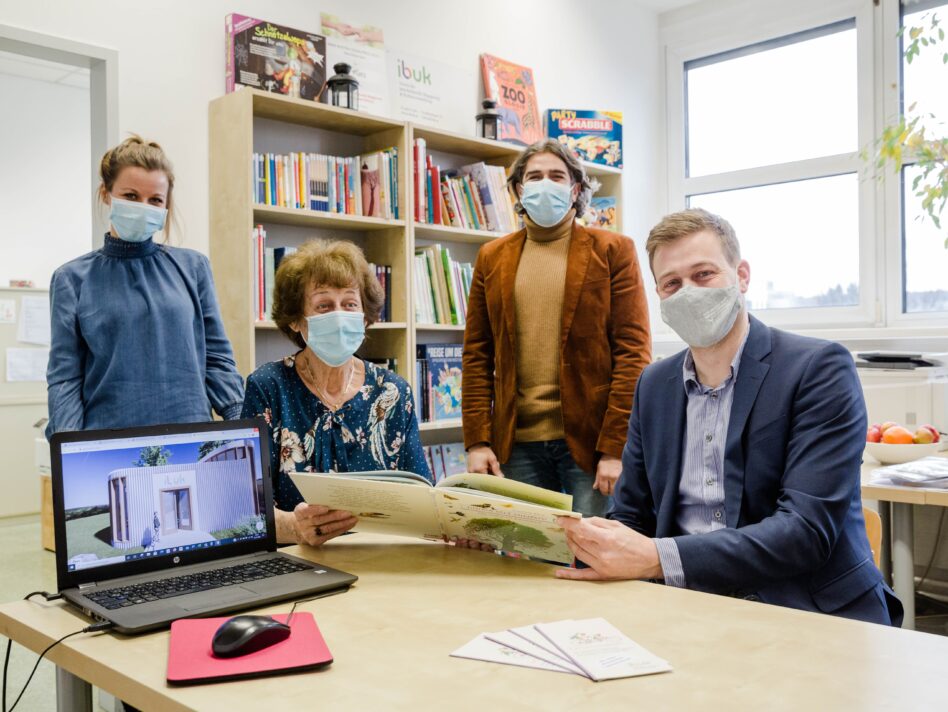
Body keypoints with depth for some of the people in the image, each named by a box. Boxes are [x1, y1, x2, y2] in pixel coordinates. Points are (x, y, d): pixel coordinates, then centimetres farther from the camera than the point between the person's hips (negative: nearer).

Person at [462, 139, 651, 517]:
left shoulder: (613, 251, 2)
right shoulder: (492, 258, 11)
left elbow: (633, 351, -4)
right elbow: (477, 354, 9)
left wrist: (616, 448, -10)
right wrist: (477, 442, 1)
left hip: (591, 441, -2)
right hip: (517, 443, 3)